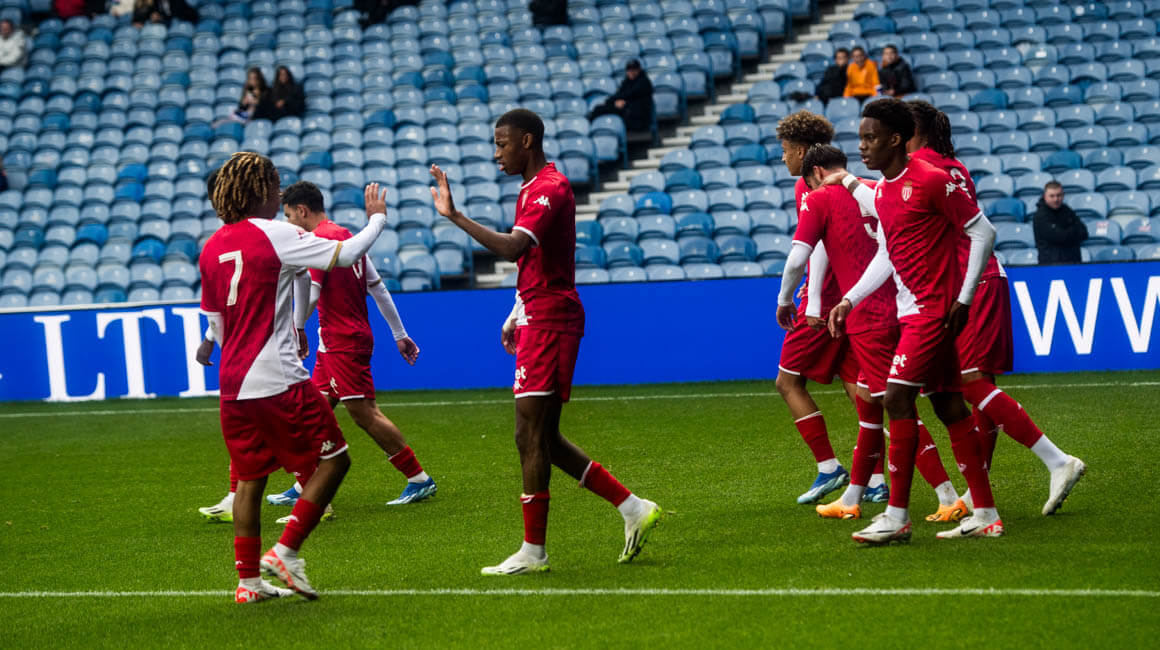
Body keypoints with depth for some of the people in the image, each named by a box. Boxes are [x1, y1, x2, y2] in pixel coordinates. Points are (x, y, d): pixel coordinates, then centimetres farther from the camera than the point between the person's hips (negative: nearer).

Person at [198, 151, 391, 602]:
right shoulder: (275, 235, -10)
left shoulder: (211, 248, 10)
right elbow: (345, 254, -11)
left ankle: (248, 579, 11)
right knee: (332, 460, 4)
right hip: (279, 381, -7)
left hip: (234, 386, 7)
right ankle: (286, 551, -4)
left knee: (249, 478, 13)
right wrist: (377, 217, 7)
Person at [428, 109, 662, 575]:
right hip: (539, 320, 11)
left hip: (549, 322, -11)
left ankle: (533, 551, -2)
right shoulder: (533, 188, 19)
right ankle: (633, 509, 14)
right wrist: (516, 316, 23)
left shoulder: (550, 188, -15)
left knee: (531, 436, -7)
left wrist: (455, 216, -35)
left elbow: (513, 247, -31)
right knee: (541, 439, 11)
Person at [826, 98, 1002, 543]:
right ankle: (986, 515, 12)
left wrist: (964, 298, -13)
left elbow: (982, 232, -11)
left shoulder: (932, 180, -13)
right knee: (949, 406, 8)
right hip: (912, 310, 9)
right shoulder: (880, 193, 12)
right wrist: (850, 300, 15)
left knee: (898, 398, -13)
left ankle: (897, 517, -9)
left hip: (934, 310, -9)